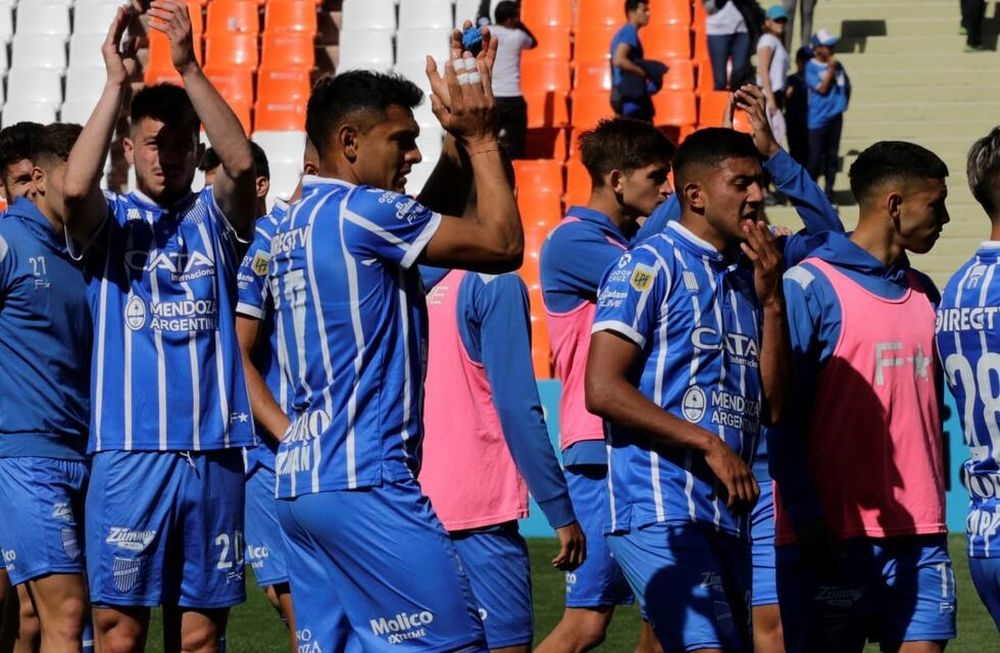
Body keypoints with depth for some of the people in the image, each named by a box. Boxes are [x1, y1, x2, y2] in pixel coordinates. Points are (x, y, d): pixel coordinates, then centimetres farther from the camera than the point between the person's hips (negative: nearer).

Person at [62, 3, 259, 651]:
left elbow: (242, 161, -10)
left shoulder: (214, 218, 11)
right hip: (128, 451, -2)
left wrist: (189, 68, -19)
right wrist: (116, 83, -18)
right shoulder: (111, 221, 8)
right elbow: (76, 186, -15)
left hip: (213, 450, 2)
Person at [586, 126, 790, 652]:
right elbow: (602, 389, -13)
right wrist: (709, 444, -15)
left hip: (727, 512, 8)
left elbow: (773, 407, 14)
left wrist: (771, 299, 6)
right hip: (660, 510, -8)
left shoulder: (745, 277, 18)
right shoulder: (650, 264, -4)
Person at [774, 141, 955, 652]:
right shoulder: (809, 287, -6)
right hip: (833, 534, -6)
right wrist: (806, 515, -15)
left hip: (919, 533, 6)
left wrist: (931, 507, 13)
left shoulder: (924, 294, 15)